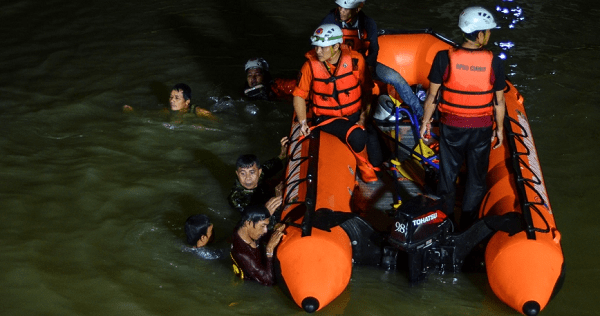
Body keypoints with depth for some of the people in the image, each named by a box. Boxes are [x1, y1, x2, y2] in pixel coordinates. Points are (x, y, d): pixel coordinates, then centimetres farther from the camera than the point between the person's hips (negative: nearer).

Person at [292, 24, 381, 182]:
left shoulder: (355, 60, -9)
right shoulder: (311, 65, -10)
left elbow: (367, 89, 3)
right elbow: (299, 95, 1)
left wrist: (365, 115, -6)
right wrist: (303, 122, -8)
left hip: (355, 114, 2)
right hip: (327, 118, -2)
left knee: (376, 160, -14)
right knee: (357, 135, -34)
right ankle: (364, 167, -5)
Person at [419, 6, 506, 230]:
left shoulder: (445, 58, -17)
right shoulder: (494, 63, -15)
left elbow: (432, 95, -9)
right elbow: (499, 101, -5)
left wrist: (425, 121, 6)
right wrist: (500, 128, 10)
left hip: (451, 127, 0)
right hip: (481, 129, 0)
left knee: (448, 175, 18)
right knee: (476, 178, 17)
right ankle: (468, 226, 27)